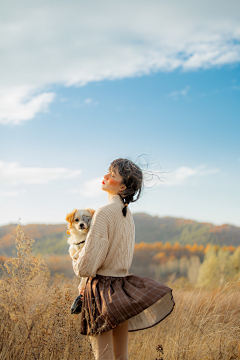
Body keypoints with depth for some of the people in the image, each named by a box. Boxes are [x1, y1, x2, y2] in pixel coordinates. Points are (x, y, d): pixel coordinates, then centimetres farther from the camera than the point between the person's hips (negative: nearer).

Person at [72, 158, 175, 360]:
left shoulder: (105, 213, -16)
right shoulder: (127, 214, 10)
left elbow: (87, 265, -17)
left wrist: (75, 263, 5)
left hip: (103, 289, -8)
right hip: (122, 287, 8)